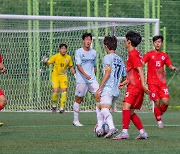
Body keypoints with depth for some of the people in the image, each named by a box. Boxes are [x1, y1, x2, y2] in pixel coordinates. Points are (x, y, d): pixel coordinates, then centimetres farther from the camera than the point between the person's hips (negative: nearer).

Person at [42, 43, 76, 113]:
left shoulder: (68, 58, 0)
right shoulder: (55, 56, -9)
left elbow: (71, 67, 14)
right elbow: (48, 63, -7)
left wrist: (74, 74, 5)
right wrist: (45, 62, -29)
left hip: (63, 77, 2)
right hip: (55, 76, -2)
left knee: (64, 91, -10)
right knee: (55, 91, -13)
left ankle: (62, 108, -3)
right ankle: (54, 105, 12)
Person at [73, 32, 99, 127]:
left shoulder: (93, 52, 12)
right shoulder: (78, 52, -3)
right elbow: (78, 65, -12)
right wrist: (85, 74, -24)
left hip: (92, 79, 4)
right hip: (81, 80, -4)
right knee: (78, 99, 2)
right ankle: (75, 120, 13)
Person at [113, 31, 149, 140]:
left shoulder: (133, 54, -8)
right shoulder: (135, 53, 22)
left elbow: (140, 70, -17)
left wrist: (143, 84, -24)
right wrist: (124, 83, 28)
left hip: (135, 85, -10)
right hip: (134, 85, 10)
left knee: (126, 106, -21)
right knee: (130, 112, 11)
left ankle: (125, 132, -32)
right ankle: (143, 132, 13)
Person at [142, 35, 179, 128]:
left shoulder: (164, 55, 11)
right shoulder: (149, 54, 1)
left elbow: (170, 65, 14)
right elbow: (141, 64, -9)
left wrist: (173, 68, -10)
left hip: (162, 82, 3)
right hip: (152, 82, -3)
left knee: (165, 102, -9)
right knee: (157, 102, -6)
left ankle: (160, 114, 19)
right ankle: (159, 121, 9)